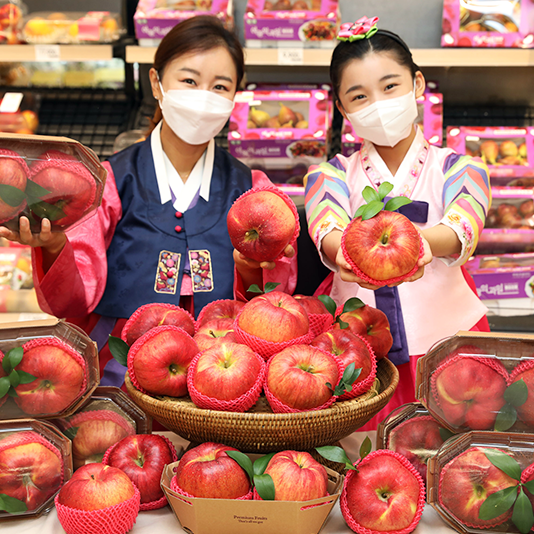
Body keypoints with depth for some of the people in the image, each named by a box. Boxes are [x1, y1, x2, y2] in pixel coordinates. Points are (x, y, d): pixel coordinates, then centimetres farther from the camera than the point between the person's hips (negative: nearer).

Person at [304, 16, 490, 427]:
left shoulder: (460, 169, 3)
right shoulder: (331, 174, 4)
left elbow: (462, 229, -19)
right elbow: (326, 231, -17)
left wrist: (423, 242, -41)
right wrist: (346, 252, -40)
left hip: (444, 343, 0)